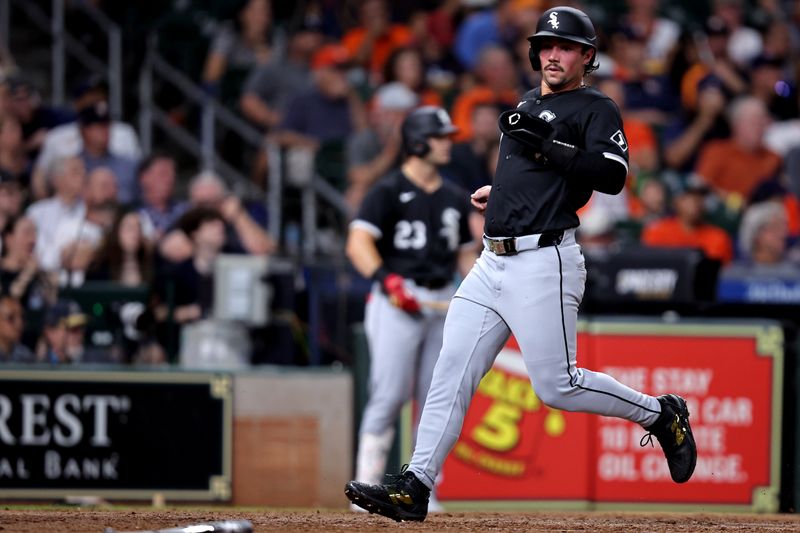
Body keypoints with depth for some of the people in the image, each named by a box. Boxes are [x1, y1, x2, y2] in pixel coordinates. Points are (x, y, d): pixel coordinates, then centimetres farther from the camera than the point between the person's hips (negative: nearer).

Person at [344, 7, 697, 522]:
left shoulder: (596, 109, -3)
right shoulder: (529, 105, 22)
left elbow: (612, 175, -19)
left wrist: (545, 145, -21)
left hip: (543, 263, -8)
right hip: (492, 264, 8)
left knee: (557, 387, -8)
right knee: (451, 372, -1)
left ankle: (661, 415, 12)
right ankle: (415, 488, -3)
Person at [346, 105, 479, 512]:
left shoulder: (455, 199, 17)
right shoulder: (388, 192, -4)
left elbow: (466, 254, 22)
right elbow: (358, 243, -14)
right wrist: (385, 279, -28)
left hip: (443, 303, 6)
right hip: (398, 302, -6)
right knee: (390, 395, -11)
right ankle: (367, 486, -7)